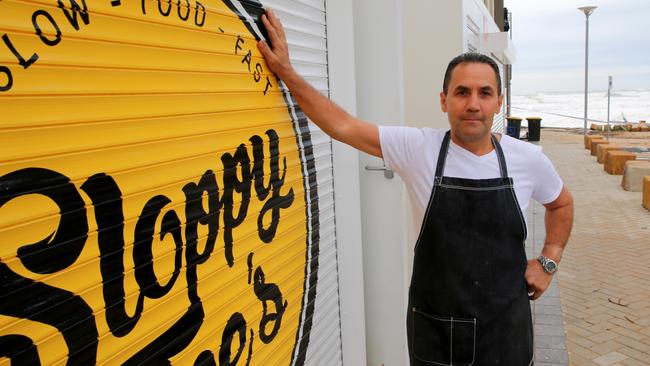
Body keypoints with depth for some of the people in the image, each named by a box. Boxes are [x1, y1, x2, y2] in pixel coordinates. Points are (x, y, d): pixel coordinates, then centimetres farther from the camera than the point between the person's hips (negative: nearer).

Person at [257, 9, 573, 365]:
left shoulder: (528, 158, -5)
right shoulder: (417, 148, -11)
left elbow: (562, 204, 15)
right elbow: (342, 126, -13)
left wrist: (548, 262, 6)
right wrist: (286, 72, -14)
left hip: (506, 327, 2)